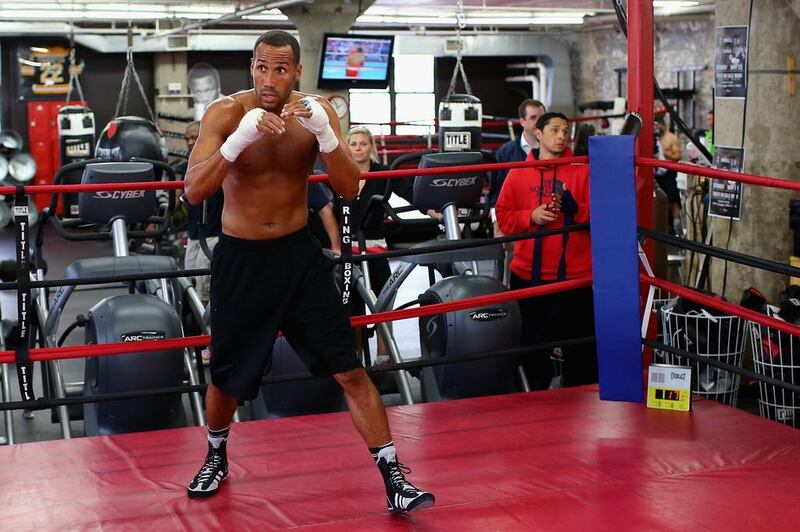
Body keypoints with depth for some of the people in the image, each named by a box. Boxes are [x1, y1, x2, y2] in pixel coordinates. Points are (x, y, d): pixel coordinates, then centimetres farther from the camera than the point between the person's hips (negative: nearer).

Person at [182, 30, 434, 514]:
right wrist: (241, 137, -38)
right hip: (240, 259, -1)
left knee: (350, 369, -4)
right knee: (227, 378, 12)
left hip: (299, 254, 1)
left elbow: (350, 190, -14)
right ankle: (217, 457, 42)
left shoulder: (318, 112, -8)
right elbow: (194, 192, -24)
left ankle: (394, 479, 4)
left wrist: (324, 133, -31)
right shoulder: (226, 113, -13)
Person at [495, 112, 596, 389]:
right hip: (528, 277, 1)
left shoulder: (582, 172, 6)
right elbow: (503, 217, 4)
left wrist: (574, 208, -17)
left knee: (581, 346, 1)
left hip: (575, 275, -1)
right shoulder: (518, 174, 8)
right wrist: (530, 217, -12)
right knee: (531, 343, 7)